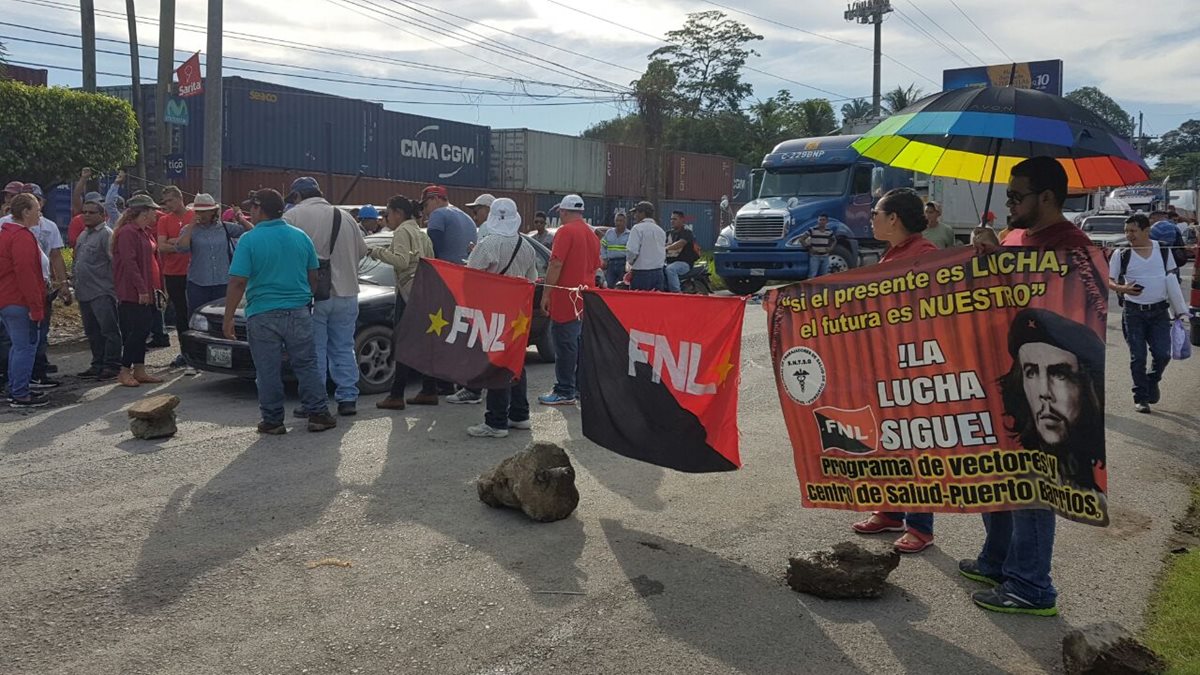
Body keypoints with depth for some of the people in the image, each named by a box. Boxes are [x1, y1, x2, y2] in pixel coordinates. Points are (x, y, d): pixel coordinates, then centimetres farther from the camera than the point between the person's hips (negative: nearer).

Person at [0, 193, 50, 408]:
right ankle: (20, 395, -2)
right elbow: (26, 274, -22)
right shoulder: (22, 237, -16)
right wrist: (36, 307, -20)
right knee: (26, 346, -5)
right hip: (20, 302, -11)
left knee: (19, 345, 18)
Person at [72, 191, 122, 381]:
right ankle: (98, 364, 21)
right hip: (84, 292, 9)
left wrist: (113, 283, -17)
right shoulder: (82, 235, 19)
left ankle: (112, 365, 0)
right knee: (92, 331, 13)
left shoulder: (106, 234, -9)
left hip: (102, 292, -9)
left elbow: (115, 262, -15)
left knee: (109, 329, -4)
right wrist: (75, 277, 18)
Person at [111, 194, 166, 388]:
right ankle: (124, 371, -1)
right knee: (136, 331, -8)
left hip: (145, 292, 10)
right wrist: (141, 289, -23)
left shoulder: (143, 232, 17)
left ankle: (139, 370, 15)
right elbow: (129, 262, -21)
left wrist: (155, 288, 17)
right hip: (132, 293, -10)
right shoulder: (127, 232, -14)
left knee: (142, 330, 10)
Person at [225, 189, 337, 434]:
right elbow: (313, 276, 10)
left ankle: (273, 421, 11)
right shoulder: (301, 236, 4)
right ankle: (318, 414, 10)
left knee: (268, 371, 5)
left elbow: (238, 283, -12)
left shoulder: (249, 240, -8)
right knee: (307, 365, 11)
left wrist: (228, 319, -6)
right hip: (299, 312, 3)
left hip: (262, 315, -3)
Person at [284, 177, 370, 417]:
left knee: (314, 351, 3)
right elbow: (362, 250, 15)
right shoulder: (345, 217, 10)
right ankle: (348, 399, 12)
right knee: (344, 348, 12)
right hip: (346, 293, 4)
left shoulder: (293, 216, -4)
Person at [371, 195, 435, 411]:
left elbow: (402, 260, -19)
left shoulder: (402, 231, -6)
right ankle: (429, 391, 14)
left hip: (408, 291, -9)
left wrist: (378, 251, -10)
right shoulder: (421, 233, 22)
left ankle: (396, 395, -7)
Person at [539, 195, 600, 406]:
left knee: (565, 345, -5)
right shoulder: (592, 235, 14)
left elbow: (556, 264, -18)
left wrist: (546, 294, -14)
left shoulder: (566, 232, -12)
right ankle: (581, 387, 19)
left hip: (566, 298, -8)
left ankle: (565, 392, -2)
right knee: (581, 343, 13)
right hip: (586, 299, 8)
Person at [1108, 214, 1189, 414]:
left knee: (1163, 354, -3)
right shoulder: (1122, 254, -2)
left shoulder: (1163, 250, 4)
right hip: (1133, 312, -1)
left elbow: (1172, 279, 12)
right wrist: (1123, 289, -21)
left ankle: (1152, 381, 27)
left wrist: (1179, 310, 10)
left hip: (1159, 311, 2)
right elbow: (1109, 281, 1)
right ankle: (1141, 397, 13)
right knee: (1138, 358, 1)